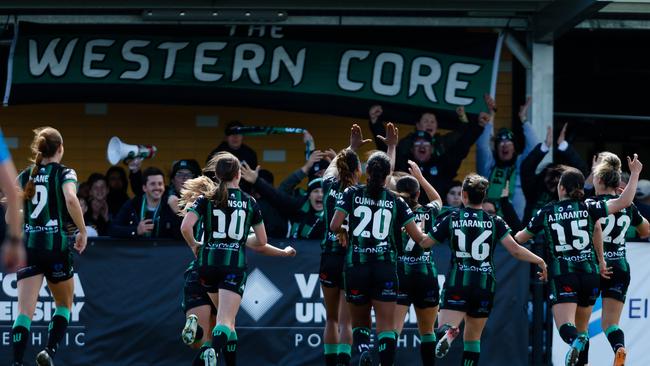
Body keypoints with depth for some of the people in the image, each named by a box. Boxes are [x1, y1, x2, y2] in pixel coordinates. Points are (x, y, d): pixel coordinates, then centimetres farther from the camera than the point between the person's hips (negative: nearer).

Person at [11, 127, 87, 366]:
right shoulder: (64, 173, 0)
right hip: (57, 246, -2)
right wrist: (82, 231, -8)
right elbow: (71, 199, -18)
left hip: (29, 246, 2)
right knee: (64, 305, 18)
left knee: (24, 311, -5)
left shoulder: (24, 176, 11)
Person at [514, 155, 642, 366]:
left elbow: (519, 239, 16)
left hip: (562, 276, -2)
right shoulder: (588, 208, 1)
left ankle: (576, 343, -47)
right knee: (581, 329, 18)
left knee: (566, 329, -15)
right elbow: (624, 202, -5)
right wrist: (635, 174, 7)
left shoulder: (546, 213, 3)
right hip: (590, 274, 2)